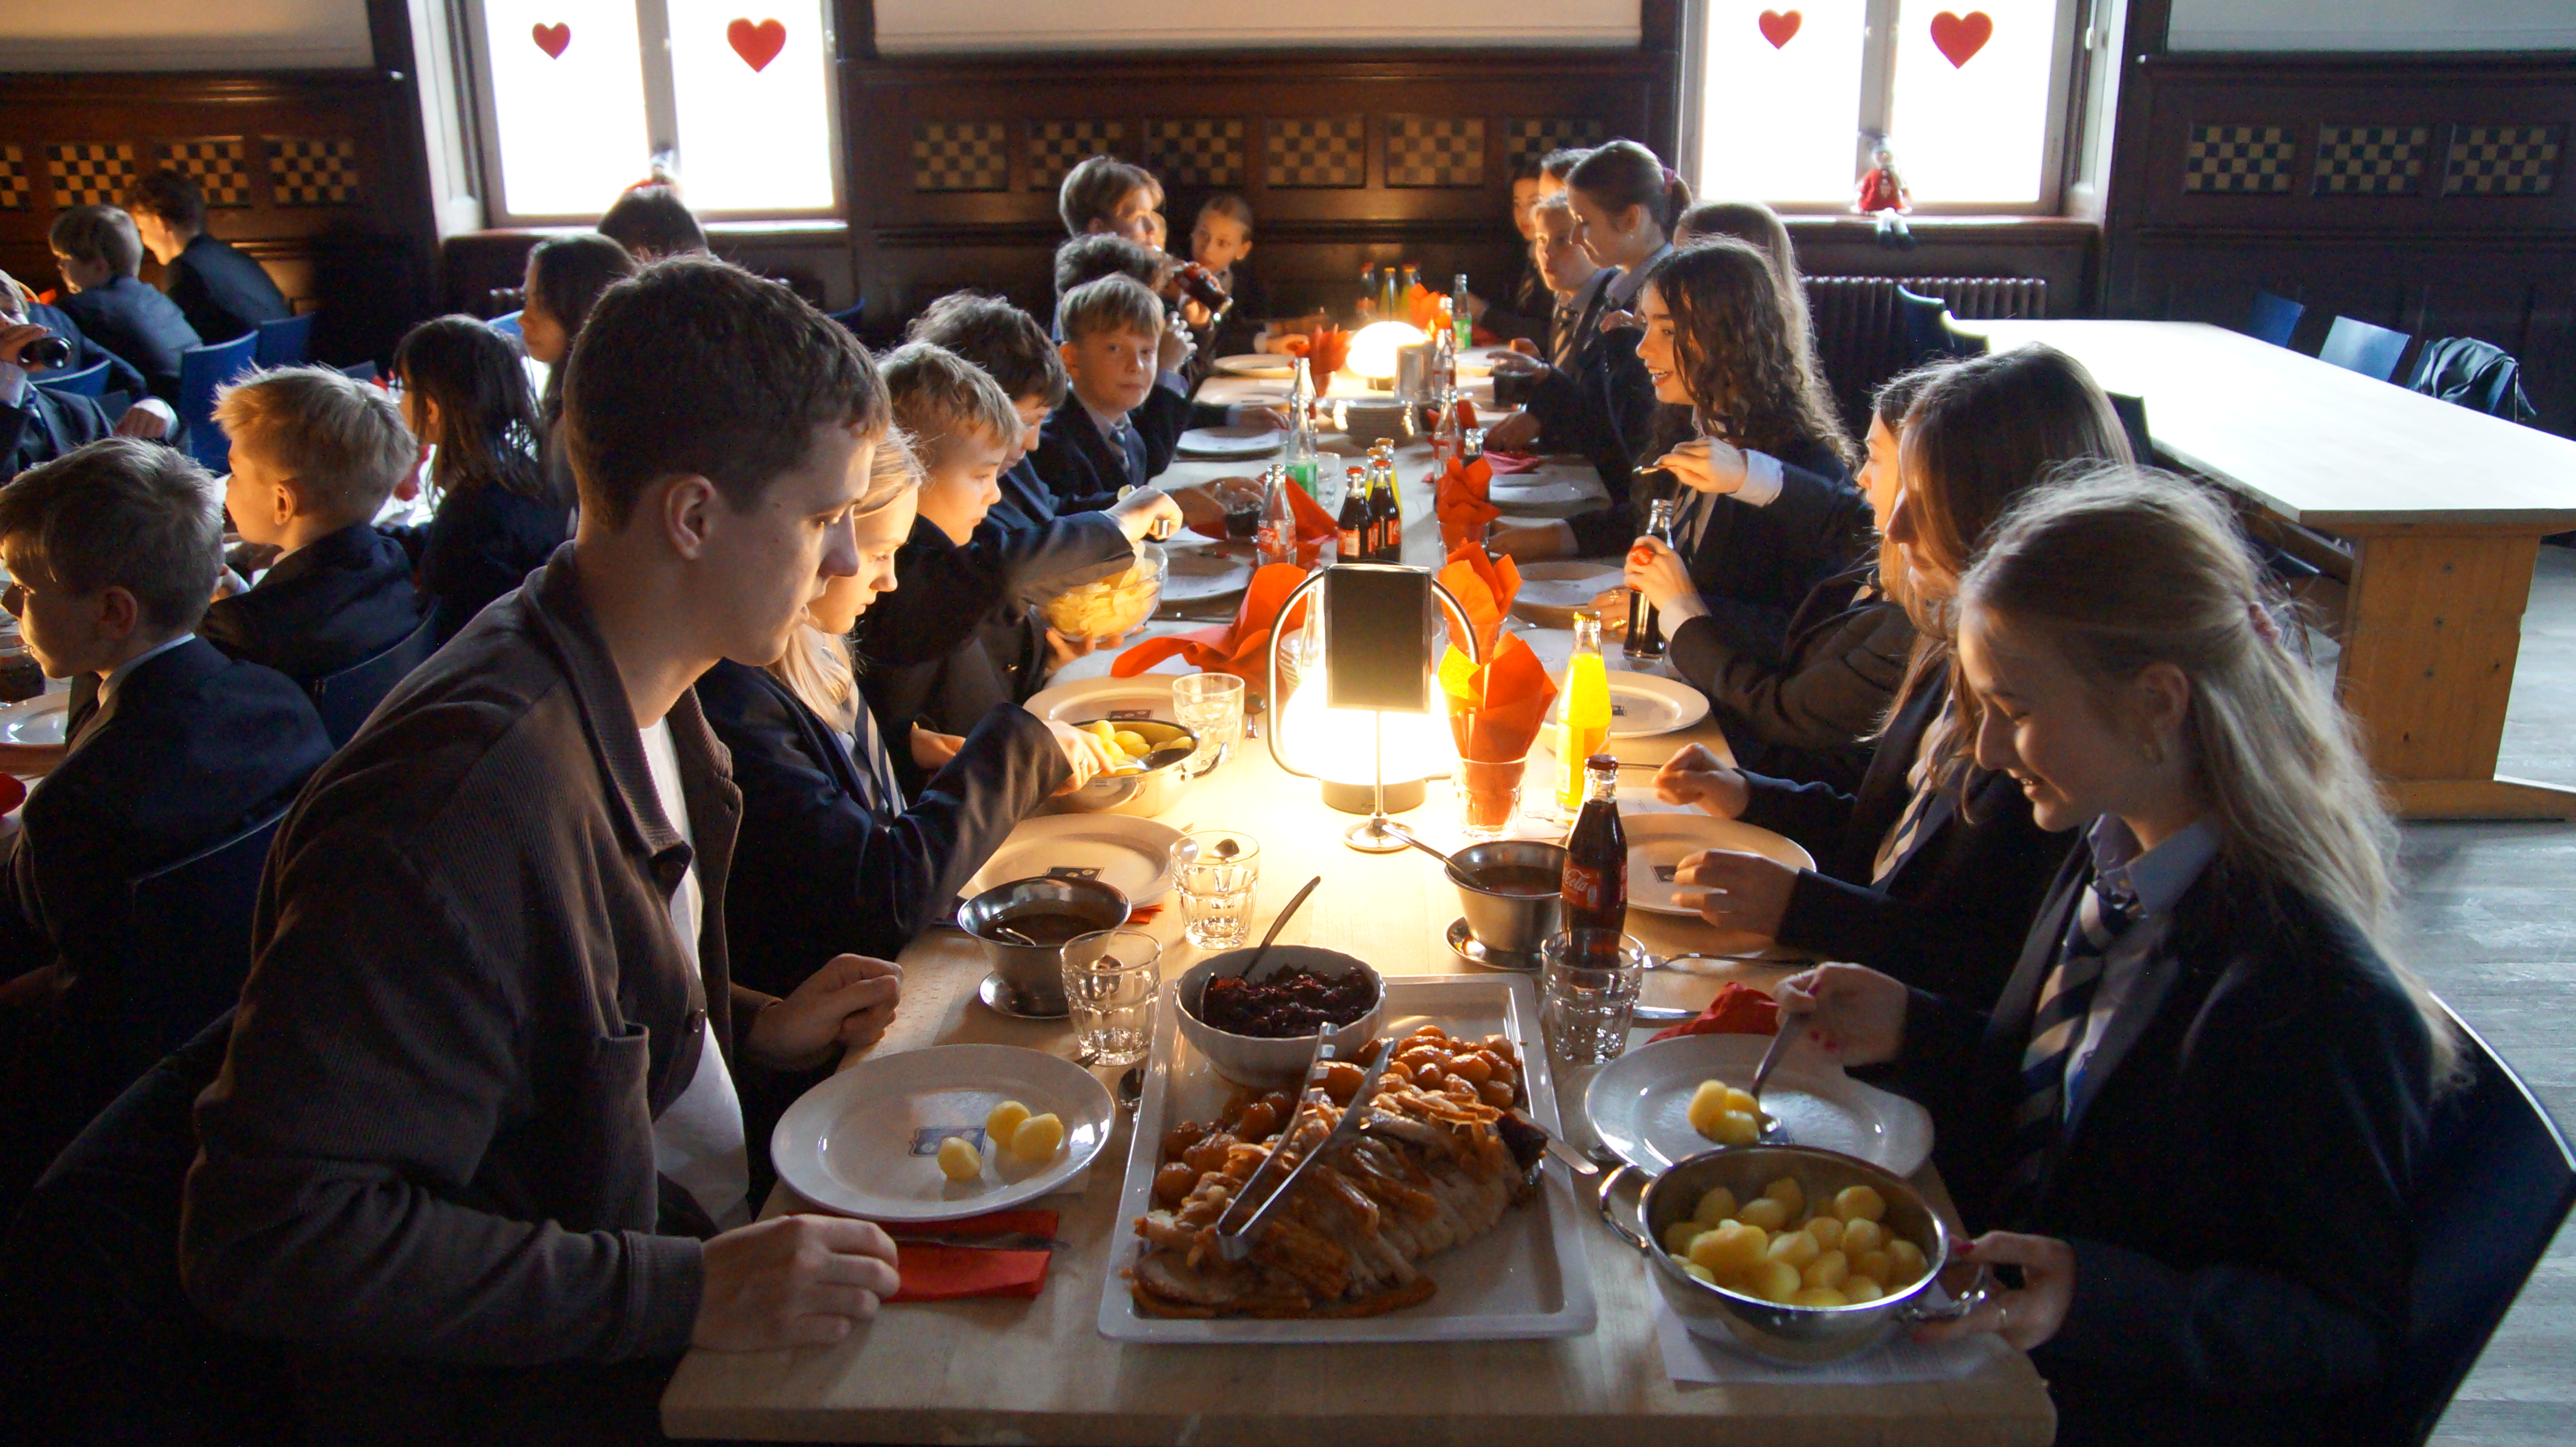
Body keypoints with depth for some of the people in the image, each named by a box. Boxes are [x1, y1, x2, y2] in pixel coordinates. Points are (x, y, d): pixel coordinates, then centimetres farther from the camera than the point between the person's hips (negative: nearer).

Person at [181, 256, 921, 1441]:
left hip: (708, 1253, 8)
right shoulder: (467, 796, -27)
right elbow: (267, 1235, -26)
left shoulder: (641, 698, 3)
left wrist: (754, 1031, 3)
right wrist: (685, 1293, -26)